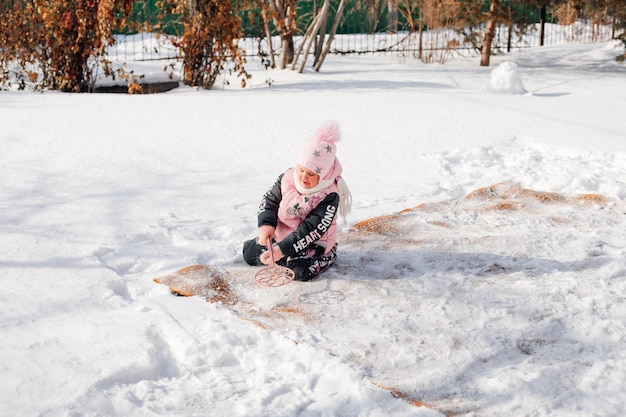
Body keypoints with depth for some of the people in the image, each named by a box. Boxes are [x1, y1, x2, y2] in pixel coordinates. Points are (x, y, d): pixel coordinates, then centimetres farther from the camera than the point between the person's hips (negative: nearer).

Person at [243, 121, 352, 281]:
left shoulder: (329, 197, -27)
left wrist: (281, 250, -35)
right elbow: (269, 199, 1)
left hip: (312, 244, -5)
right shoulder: (287, 178, -12)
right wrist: (266, 224, -19)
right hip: (280, 234, 6)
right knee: (250, 253, -1)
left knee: (300, 272, -30)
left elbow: (311, 231, -30)